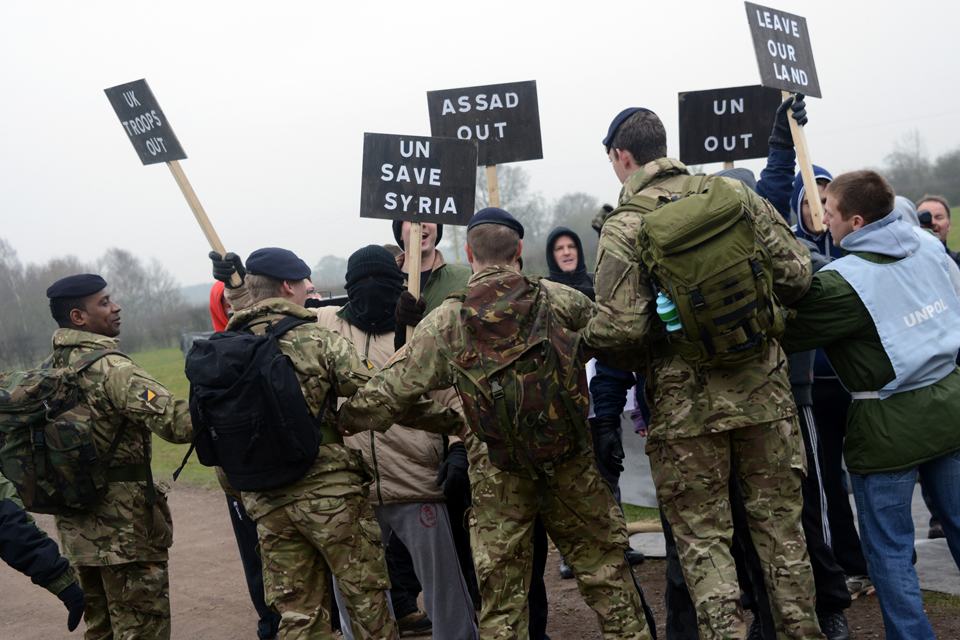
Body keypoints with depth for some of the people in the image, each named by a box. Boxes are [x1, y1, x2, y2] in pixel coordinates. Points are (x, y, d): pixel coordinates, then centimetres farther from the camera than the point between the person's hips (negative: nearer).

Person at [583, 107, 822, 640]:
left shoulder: (622, 226, -9)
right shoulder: (733, 193, 3)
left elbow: (620, 328, -17)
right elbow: (796, 272, 3)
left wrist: (582, 340, 4)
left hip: (686, 401, -4)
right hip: (763, 388, 4)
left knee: (702, 536, 7)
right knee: (779, 521, 16)